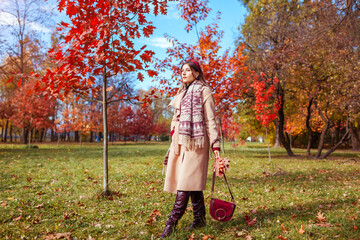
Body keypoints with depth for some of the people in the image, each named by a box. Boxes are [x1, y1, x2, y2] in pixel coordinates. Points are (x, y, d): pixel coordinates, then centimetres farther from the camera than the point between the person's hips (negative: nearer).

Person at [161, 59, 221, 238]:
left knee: (187, 182, -9)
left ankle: (172, 223, -8)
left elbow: (210, 120, -4)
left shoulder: (204, 91, 2)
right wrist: (174, 140, 18)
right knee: (192, 184, 8)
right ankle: (199, 219, 17)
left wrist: (215, 145, -10)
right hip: (180, 143, 7)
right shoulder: (182, 93, 22)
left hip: (195, 142, -7)